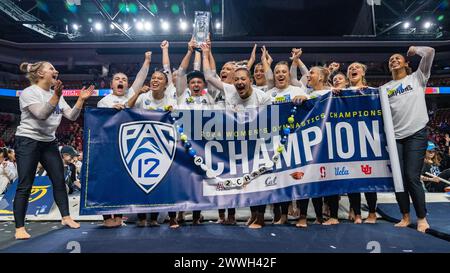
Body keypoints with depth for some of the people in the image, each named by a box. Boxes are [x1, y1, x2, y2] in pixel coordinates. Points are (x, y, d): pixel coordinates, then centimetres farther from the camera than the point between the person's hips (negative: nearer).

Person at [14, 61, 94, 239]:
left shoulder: (56, 95, 10)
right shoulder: (28, 92, -8)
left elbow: (72, 116, 2)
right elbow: (41, 114, -23)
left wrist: (81, 100, -10)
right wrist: (56, 96, -33)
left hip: (49, 142, 6)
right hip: (28, 141, -6)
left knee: (59, 180, 5)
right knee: (25, 185, -4)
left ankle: (66, 217, 16)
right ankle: (19, 227, 4)